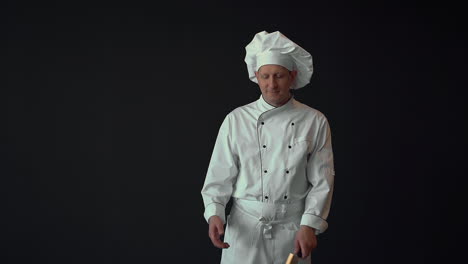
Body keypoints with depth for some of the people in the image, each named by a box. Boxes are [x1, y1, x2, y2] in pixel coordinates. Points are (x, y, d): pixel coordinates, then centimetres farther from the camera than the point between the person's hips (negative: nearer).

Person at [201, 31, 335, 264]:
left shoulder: (315, 122, 0)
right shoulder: (236, 120, 0)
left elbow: (321, 181, -2)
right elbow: (220, 177, 0)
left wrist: (309, 226, -11)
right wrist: (215, 214, -14)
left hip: (292, 229, 0)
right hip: (245, 228, 0)